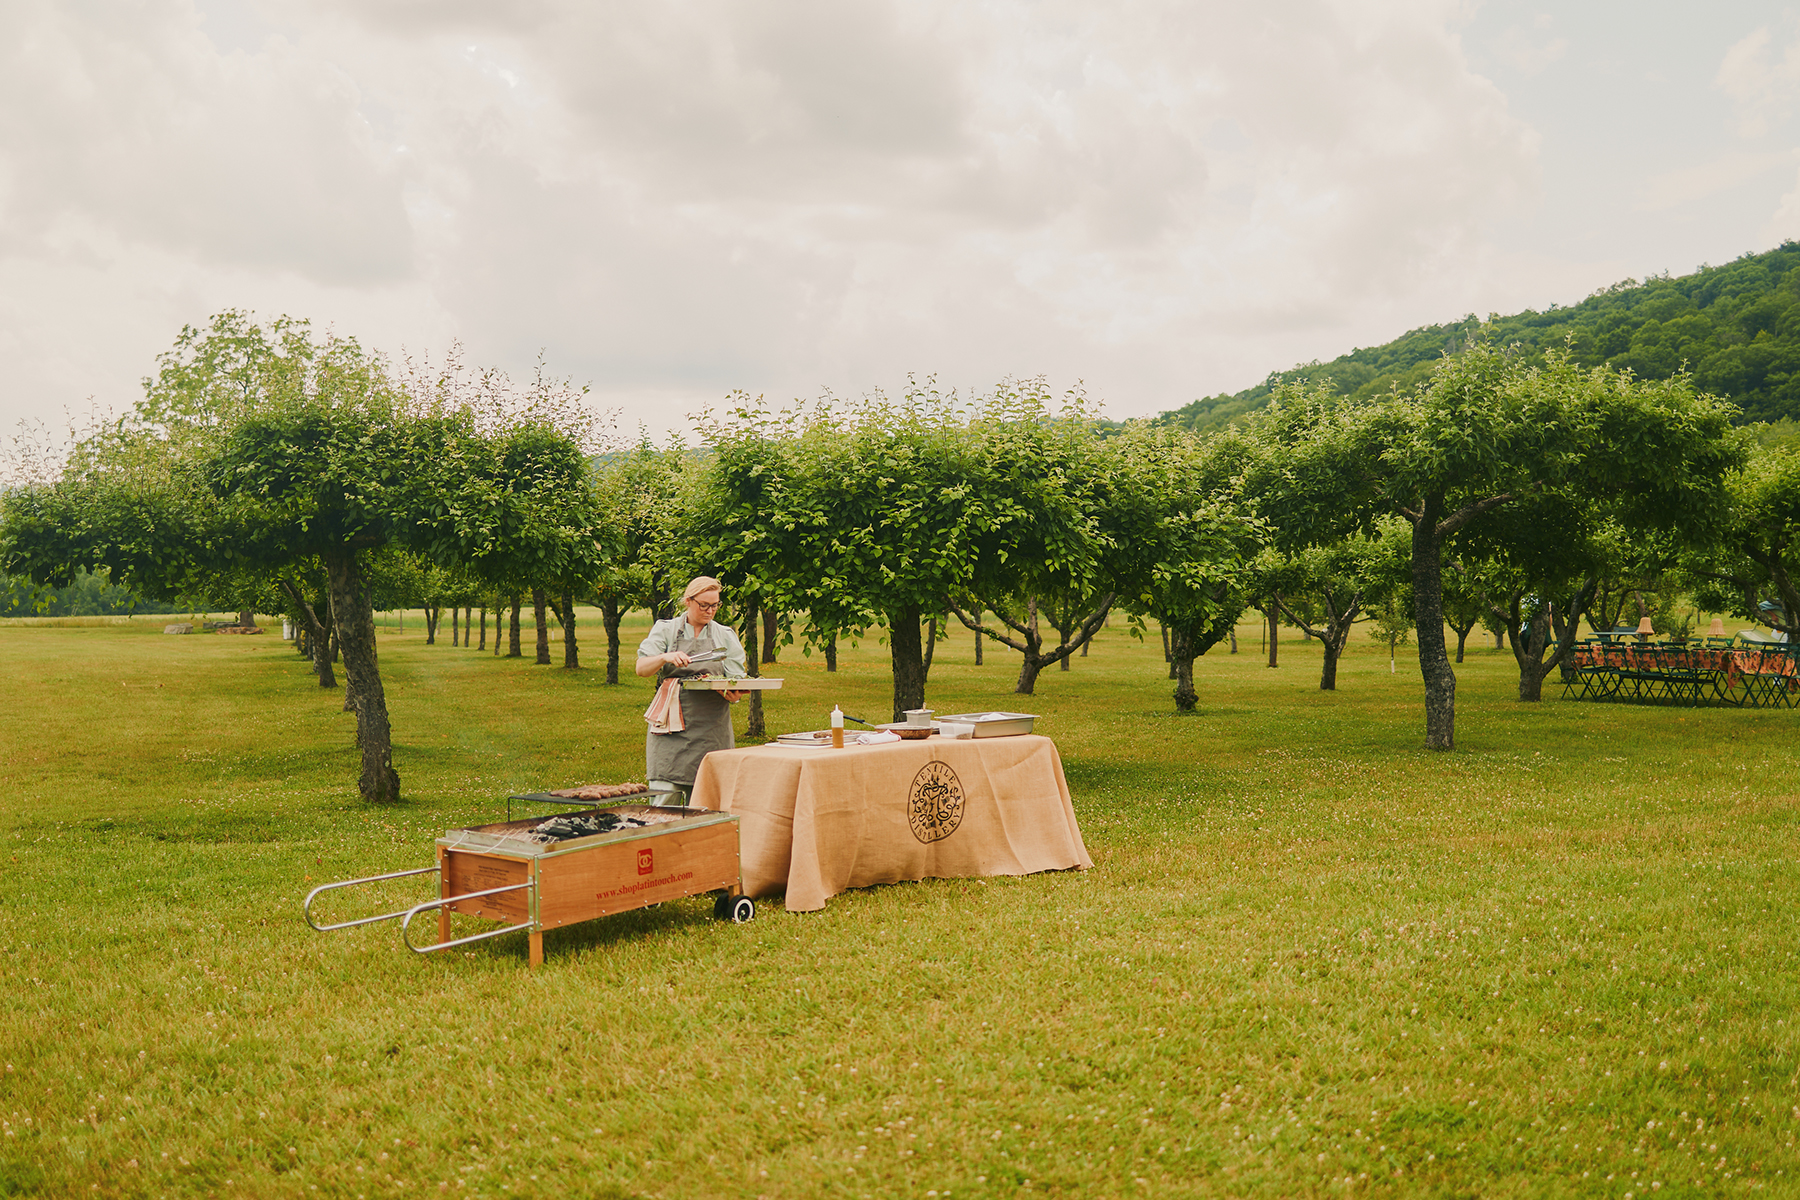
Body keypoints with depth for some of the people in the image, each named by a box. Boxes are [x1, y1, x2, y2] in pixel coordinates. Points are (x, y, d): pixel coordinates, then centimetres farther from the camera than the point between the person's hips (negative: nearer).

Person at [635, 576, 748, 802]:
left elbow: (737, 680, 8)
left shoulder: (726, 636, 13)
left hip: (712, 731, 2)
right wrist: (666, 657, -22)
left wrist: (734, 694, -16)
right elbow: (641, 668, -2)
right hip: (670, 731, -1)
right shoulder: (665, 630, 8)